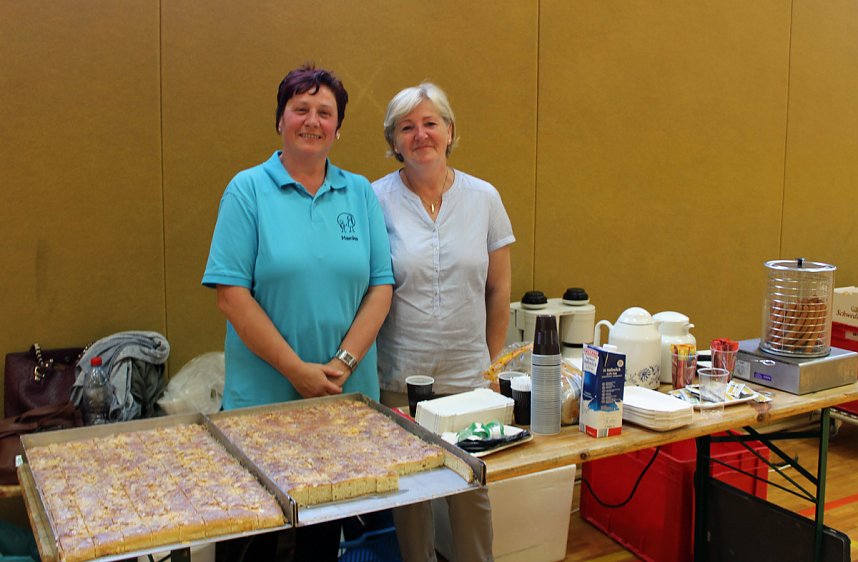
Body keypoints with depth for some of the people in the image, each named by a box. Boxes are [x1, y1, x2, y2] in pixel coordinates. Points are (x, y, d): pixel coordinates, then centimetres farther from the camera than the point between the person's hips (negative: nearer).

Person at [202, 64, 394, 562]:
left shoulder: (360, 193, 7)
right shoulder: (248, 190, -3)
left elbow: (381, 287, 2)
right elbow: (231, 294, -10)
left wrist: (342, 363, -10)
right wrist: (298, 370, -14)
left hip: (348, 397, 3)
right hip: (263, 396, -2)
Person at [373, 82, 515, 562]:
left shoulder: (484, 197, 3)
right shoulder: (376, 199, -4)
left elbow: (499, 290, 8)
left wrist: (491, 362, 7)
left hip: (467, 377, 2)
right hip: (398, 378, -1)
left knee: (472, 488, 9)